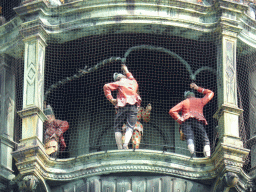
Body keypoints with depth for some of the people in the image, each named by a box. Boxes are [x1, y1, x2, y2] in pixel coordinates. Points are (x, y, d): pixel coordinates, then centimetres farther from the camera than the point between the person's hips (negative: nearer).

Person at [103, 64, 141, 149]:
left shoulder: (119, 83, 8)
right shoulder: (133, 82, 21)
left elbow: (106, 87, -4)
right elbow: (131, 78, 47)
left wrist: (110, 99, -1)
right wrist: (126, 71, 62)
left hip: (122, 106, -3)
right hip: (133, 106, 3)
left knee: (117, 127, 5)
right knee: (130, 127, -4)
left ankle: (119, 148, -7)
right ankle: (126, 144, -29)